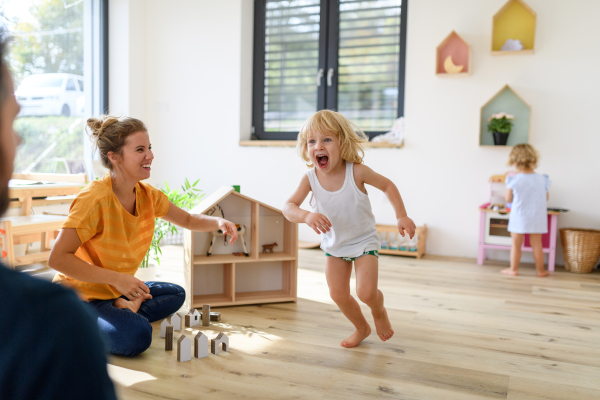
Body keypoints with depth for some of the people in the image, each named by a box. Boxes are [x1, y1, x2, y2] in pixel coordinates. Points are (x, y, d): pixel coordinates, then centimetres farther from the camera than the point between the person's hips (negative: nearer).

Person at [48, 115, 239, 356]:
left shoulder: (148, 195, -3)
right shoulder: (95, 198, -25)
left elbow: (188, 220, 12)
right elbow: (57, 258, -26)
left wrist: (219, 223, -8)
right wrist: (116, 278, -28)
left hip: (115, 292, 8)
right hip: (78, 296, -8)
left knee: (175, 294, 12)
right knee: (137, 335, -29)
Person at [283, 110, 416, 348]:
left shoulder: (357, 172, -24)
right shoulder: (310, 179, -19)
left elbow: (387, 186, -8)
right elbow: (288, 207, -25)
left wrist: (402, 216, -15)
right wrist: (306, 216, -47)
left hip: (364, 241, -3)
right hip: (334, 244, 3)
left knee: (366, 292, -15)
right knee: (338, 295, 7)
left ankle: (379, 311, 23)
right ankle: (362, 328, 36)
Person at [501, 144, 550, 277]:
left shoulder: (513, 180, -12)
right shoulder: (542, 180, -3)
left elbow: (508, 199, -4)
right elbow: (546, 198, 8)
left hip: (519, 218, -3)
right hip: (536, 219, 3)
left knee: (516, 244, 7)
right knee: (537, 244, 11)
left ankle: (513, 269, 15)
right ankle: (540, 270, 21)